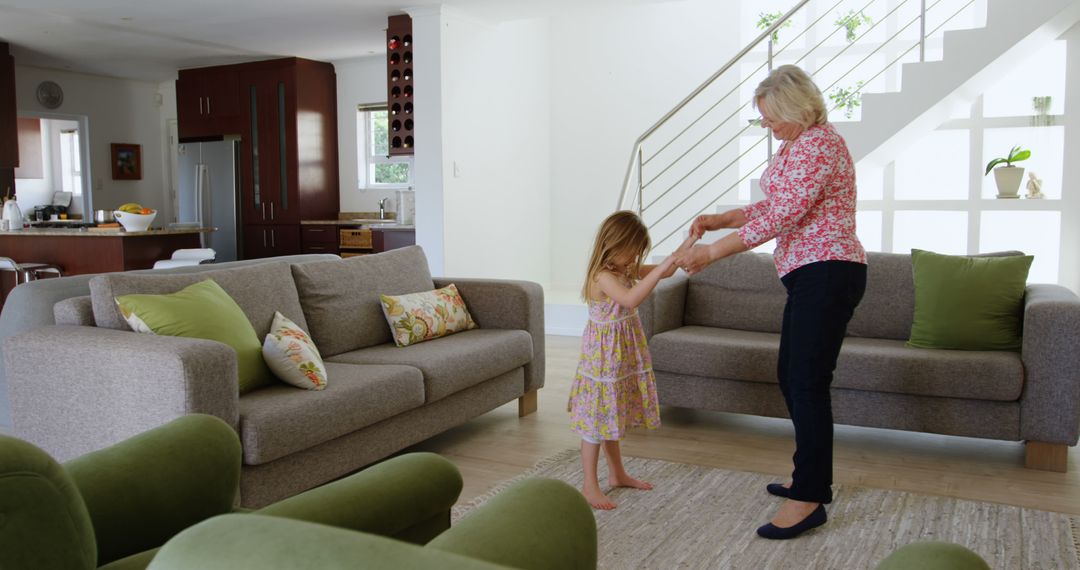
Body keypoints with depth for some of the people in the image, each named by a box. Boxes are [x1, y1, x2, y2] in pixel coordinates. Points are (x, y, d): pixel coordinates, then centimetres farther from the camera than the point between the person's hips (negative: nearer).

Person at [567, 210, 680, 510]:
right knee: (597, 420, 0)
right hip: (604, 357, -9)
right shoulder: (603, 276, -23)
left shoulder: (626, 269, 5)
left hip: (623, 357, 9)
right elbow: (631, 298, -40)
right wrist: (661, 269, -41)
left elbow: (665, 272, 11)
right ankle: (590, 486, 9)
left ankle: (617, 473, 33)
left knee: (611, 416, 20)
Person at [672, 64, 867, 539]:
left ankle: (809, 499, -1)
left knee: (807, 382, -9)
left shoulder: (820, 144, -16)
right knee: (791, 376, 14)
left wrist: (712, 252, -20)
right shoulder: (794, 145, 16)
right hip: (808, 274, 11)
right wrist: (719, 219, 7)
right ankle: (813, 477, 28)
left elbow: (780, 218, -22)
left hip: (827, 273, -11)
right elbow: (773, 207, 21)